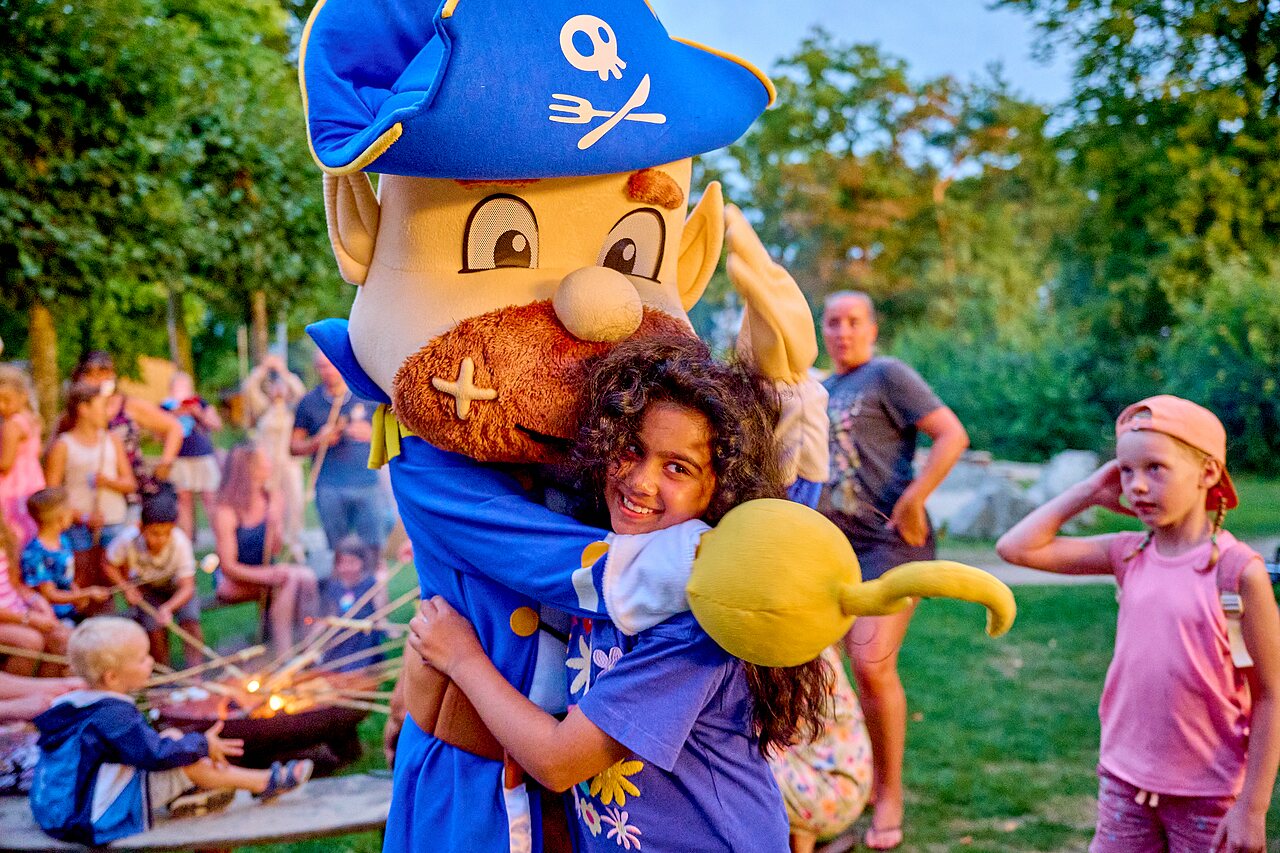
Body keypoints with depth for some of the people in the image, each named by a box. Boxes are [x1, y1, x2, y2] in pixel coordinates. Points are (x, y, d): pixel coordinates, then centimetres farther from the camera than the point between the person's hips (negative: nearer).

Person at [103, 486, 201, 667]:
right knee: (154, 626, -23)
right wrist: (126, 587, -21)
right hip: (145, 587, 1)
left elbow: (187, 587, -32)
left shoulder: (180, 543, -32)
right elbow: (110, 565, -7)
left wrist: (167, 608, -48)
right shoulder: (128, 540, -28)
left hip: (175, 586, -1)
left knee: (189, 618, -26)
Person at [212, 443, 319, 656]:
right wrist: (266, 575, -28)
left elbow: (274, 551, 0)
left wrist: (273, 524, -19)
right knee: (287, 578, -30)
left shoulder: (272, 501, 2)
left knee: (307, 576, -24)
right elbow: (228, 567, -16)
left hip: (265, 571, 6)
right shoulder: (226, 512, -15)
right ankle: (282, 652, -26)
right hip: (233, 582, -5)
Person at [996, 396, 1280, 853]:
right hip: (1126, 780, 4)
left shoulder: (1237, 570, -14)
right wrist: (1088, 491, -2)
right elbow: (1016, 547, -2)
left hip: (1208, 794, -4)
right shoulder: (1128, 555, -1)